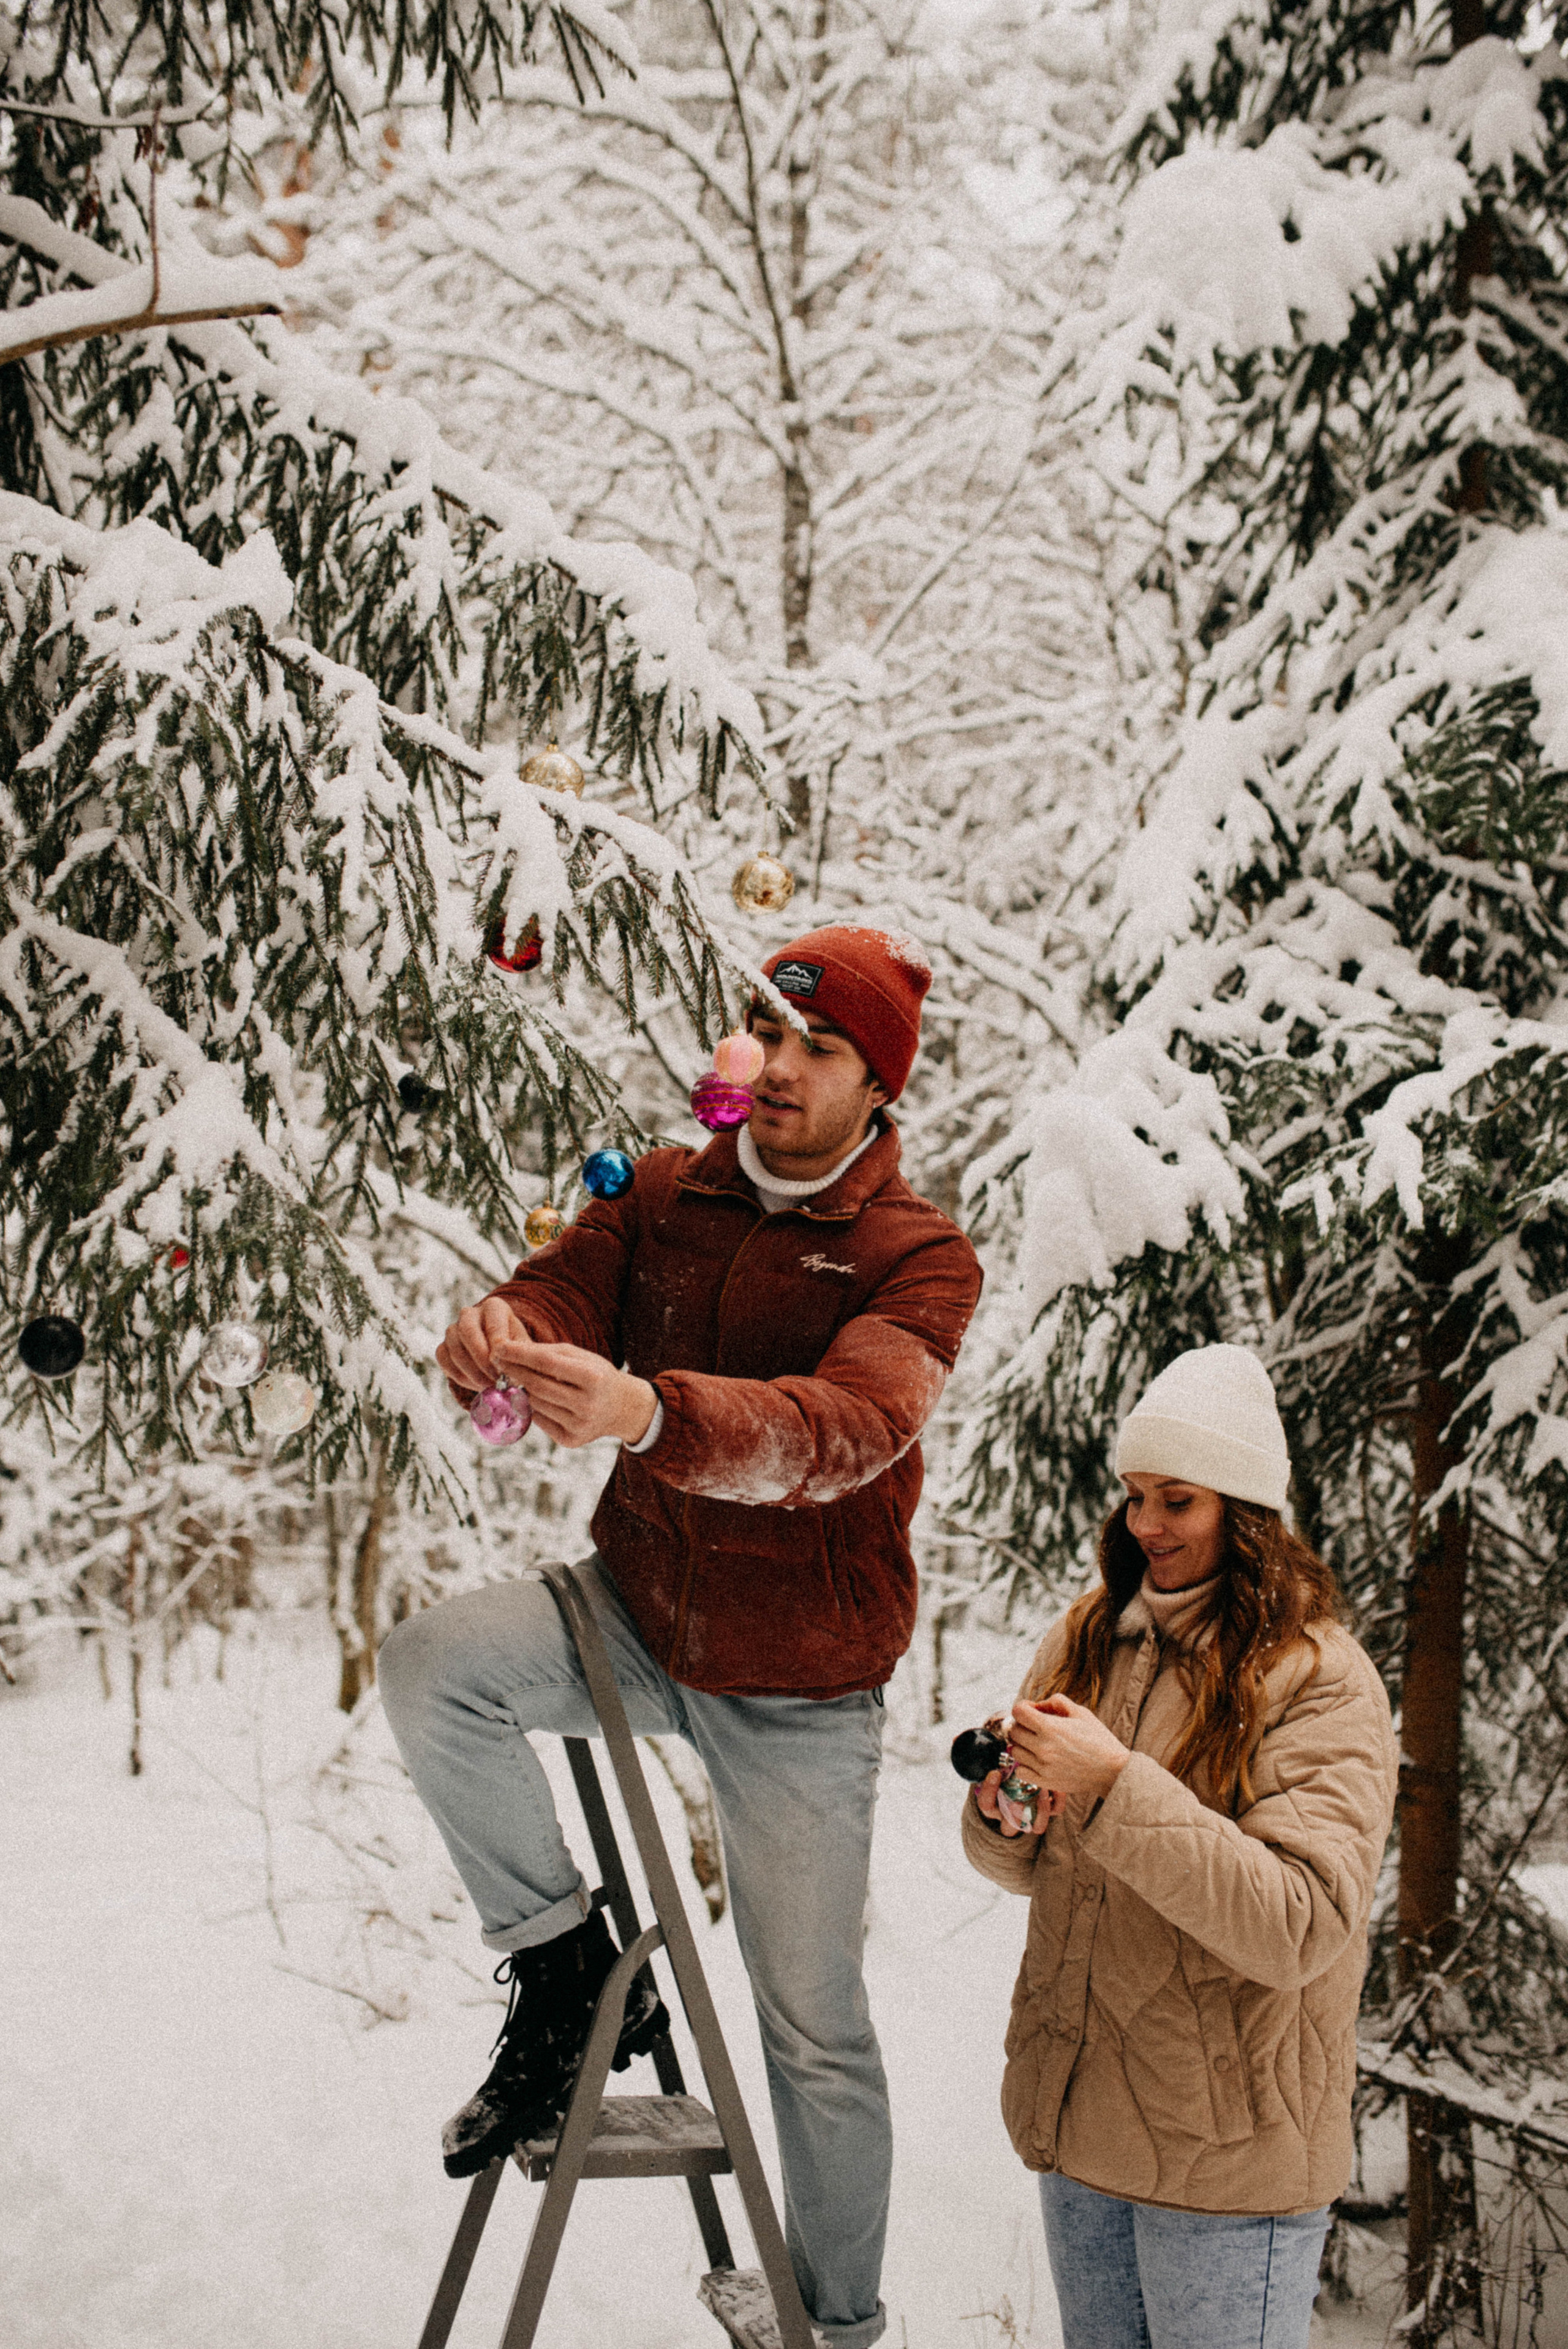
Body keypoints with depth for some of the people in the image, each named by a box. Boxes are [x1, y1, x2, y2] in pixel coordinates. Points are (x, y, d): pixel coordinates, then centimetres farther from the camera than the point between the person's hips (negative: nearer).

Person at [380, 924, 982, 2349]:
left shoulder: (918, 1255, -15)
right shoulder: (662, 1197, 0)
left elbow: (849, 1426, -34)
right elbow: (565, 1287, -14)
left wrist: (647, 1413, -52)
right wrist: (500, 1328, -41)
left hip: (797, 1683, -3)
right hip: (639, 1614, 3)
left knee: (814, 2024, 5)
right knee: (432, 1665, -25)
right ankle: (567, 1971, -5)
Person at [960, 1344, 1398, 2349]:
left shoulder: (1324, 1683, -14)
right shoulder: (1086, 1639, 4)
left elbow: (1296, 1930, -26)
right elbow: (1026, 1870, 13)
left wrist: (1117, 1785, -30)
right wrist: (1000, 1815, -11)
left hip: (1229, 2157, -5)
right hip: (1076, 2117, 6)